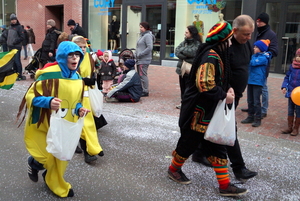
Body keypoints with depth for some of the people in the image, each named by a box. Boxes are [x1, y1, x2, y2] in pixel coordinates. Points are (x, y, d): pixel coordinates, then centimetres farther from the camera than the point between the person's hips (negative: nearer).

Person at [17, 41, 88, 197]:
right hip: (42, 126, -6)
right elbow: (30, 96, -16)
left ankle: (56, 184, 43)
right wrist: (48, 102, -34)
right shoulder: (49, 74, -21)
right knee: (47, 158, -3)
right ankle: (33, 162, 35)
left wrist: (79, 109, -9)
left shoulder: (78, 78, 1)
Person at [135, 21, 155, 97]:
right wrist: (136, 53, 11)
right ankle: (141, 90, 23)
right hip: (139, 59, 10)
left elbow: (150, 47, -22)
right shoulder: (142, 35, 17)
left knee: (143, 75, -8)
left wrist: (140, 54, -19)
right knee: (140, 75, 14)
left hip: (144, 60, -10)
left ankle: (145, 91, -1)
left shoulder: (148, 36, -13)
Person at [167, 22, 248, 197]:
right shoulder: (211, 57, -21)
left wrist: (227, 89, 5)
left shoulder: (216, 55, 11)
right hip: (199, 112, -10)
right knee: (189, 142, 8)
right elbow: (204, 84, -31)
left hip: (211, 112, 10)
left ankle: (225, 185, 18)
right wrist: (224, 95, -20)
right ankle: (174, 169, 33)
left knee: (217, 146, 11)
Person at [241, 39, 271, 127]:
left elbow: (253, 63, -21)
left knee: (256, 102, -2)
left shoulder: (263, 58, -11)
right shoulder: (254, 56, 12)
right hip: (250, 81, 7)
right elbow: (249, 64, 15)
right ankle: (250, 117, 23)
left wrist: (252, 57, -3)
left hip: (257, 82, -7)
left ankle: (258, 119, 8)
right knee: (250, 101, 13)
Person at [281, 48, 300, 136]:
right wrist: (284, 86, -4)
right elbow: (287, 77, 8)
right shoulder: (292, 66, 1)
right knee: (290, 110, 14)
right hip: (290, 92, 4)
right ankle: (289, 127, 27)